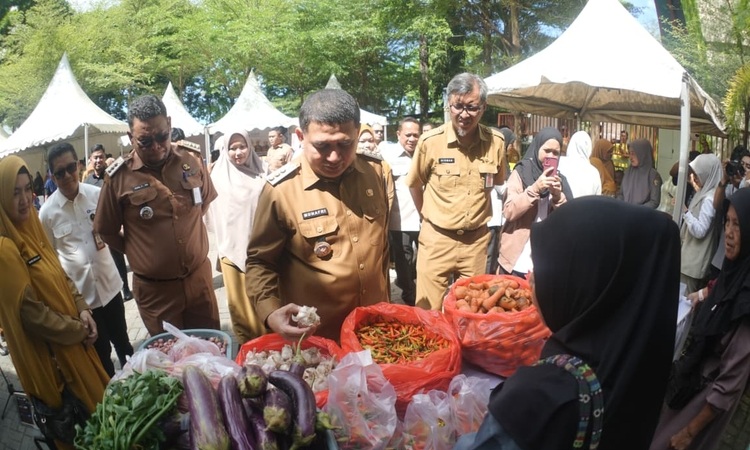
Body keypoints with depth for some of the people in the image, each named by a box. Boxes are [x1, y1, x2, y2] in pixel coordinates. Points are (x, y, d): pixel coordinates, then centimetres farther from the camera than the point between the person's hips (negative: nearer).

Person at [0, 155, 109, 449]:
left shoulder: (30, 230, 4)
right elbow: (29, 313, -24)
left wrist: (82, 309, -4)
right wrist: (78, 330, -13)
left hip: (72, 338, 8)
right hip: (48, 351, -8)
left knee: (98, 401, 23)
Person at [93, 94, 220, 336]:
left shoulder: (191, 160, -3)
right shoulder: (119, 176, -11)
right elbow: (106, 231, 2)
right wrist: (138, 253, 6)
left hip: (199, 278, 2)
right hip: (154, 288, -2)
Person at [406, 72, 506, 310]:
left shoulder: (496, 142, -5)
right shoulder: (430, 141, -12)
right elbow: (414, 185, 4)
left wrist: (478, 215, 10)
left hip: (477, 240, 2)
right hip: (437, 239, -2)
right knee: (429, 312, 6)